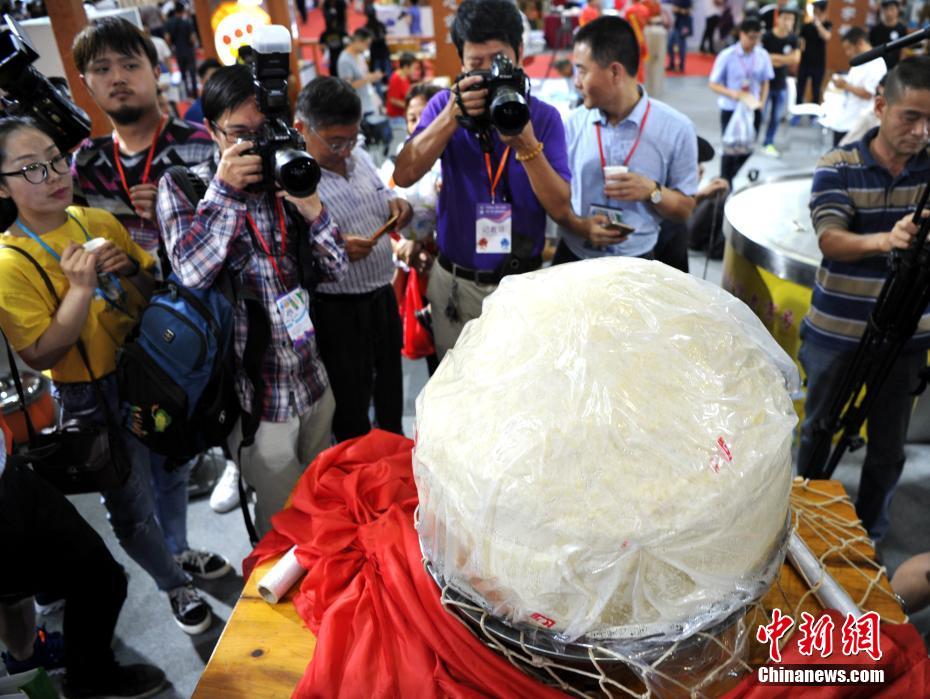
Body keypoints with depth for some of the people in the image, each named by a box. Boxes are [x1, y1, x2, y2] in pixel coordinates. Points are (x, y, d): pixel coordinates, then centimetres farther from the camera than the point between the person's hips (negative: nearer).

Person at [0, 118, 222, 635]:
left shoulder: (100, 222, -3)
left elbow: (160, 290, 7)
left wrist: (131, 270, -14)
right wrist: (80, 288, -27)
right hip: (95, 402, -5)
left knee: (172, 474, 24)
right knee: (133, 505, 11)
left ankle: (179, 552, 51)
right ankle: (176, 586, 36)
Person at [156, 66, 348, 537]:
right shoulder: (183, 186, -5)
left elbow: (335, 270, 0)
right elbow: (192, 271, -21)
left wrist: (312, 209, -16)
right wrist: (224, 190, -20)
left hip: (312, 376, 4)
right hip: (255, 391, -4)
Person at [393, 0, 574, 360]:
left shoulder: (544, 117, -4)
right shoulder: (445, 105, -2)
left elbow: (561, 209, -12)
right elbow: (404, 175, -16)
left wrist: (528, 145, -25)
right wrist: (452, 117, -27)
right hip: (456, 283, 1)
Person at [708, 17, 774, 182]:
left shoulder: (763, 56, -2)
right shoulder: (727, 56, -12)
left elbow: (765, 82, 9)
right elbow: (713, 84, -8)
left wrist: (762, 102, -7)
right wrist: (732, 93, -23)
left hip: (753, 109, 4)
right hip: (730, 109, -4)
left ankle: (733, 180, 33)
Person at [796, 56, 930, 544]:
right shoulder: (837, 167, -9)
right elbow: (830, 240, -22)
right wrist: (886, 239, -42)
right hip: (836, 333, -2)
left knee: (888, 446, 14)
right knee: (817, 431, 15)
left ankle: (869, 533, 35)